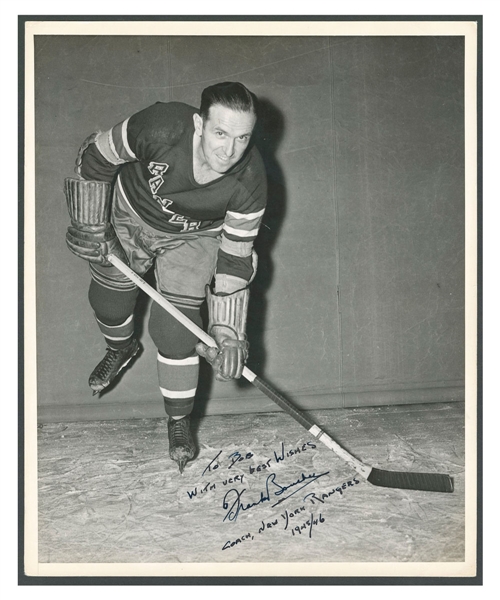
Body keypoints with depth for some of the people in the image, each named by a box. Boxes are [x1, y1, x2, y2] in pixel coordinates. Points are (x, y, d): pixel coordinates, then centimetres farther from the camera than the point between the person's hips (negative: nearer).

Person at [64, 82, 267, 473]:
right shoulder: (161, 128, -38)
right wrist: (90, 224, -14)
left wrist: (229, 336, -27)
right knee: (108, 297, 17)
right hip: (131, 213, 2)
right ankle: (121, 348, 54)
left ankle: (179, 421, 16)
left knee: (175, 328, -8)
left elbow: (234, 263, -24)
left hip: (193, 236, -1)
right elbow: (95, 159, -19)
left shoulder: (250, 184, -34)